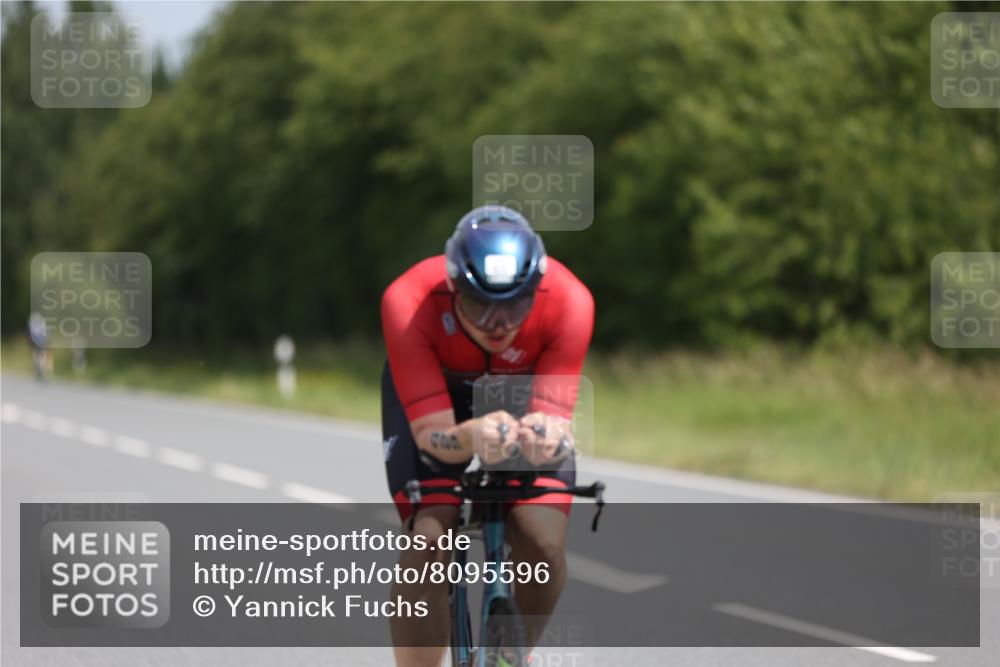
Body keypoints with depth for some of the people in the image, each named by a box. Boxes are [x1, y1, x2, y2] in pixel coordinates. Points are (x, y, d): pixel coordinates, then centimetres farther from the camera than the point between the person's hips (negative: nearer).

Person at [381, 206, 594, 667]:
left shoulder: (568, 302, -35)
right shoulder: (409, 303, -38)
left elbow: (554, 417, -37)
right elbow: (431, 433, -39)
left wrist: (546, 437, -61)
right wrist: (472, 437, -62)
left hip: (522, 390, 1)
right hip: (428, 391, -1)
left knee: (545, 546, -19)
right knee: (428, 539, -24)